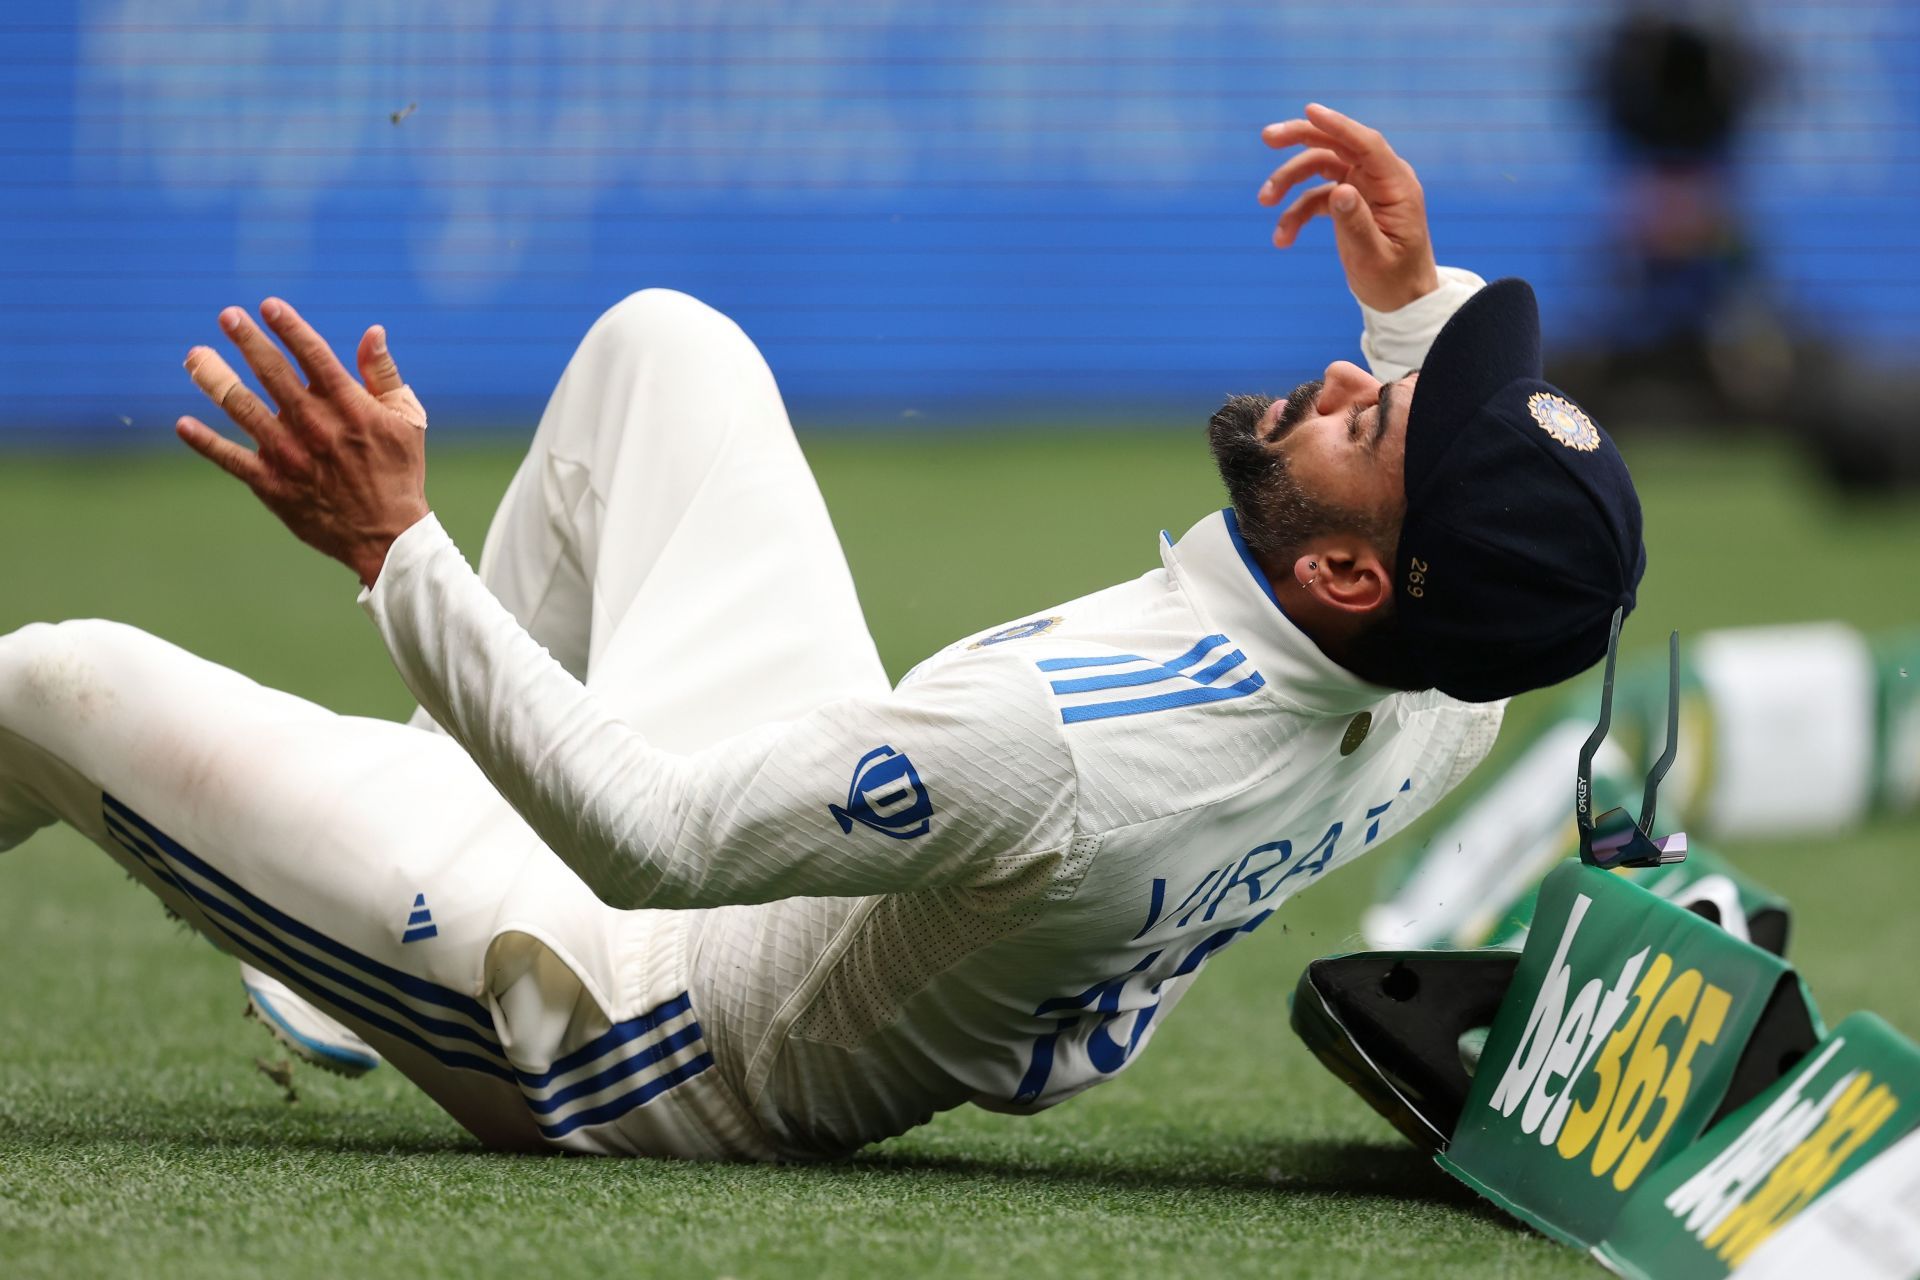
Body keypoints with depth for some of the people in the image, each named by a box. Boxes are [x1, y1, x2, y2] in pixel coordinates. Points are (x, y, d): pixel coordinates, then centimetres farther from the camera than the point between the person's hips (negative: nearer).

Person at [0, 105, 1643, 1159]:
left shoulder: (1048, 752, -46)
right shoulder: (1445, 712, -23)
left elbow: (643, 839, -36)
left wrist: (391, 542, -34)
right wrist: (1414, 299, 1)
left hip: (633, 1037, -7)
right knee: (661, 340, 17)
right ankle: (456, 762, 35)